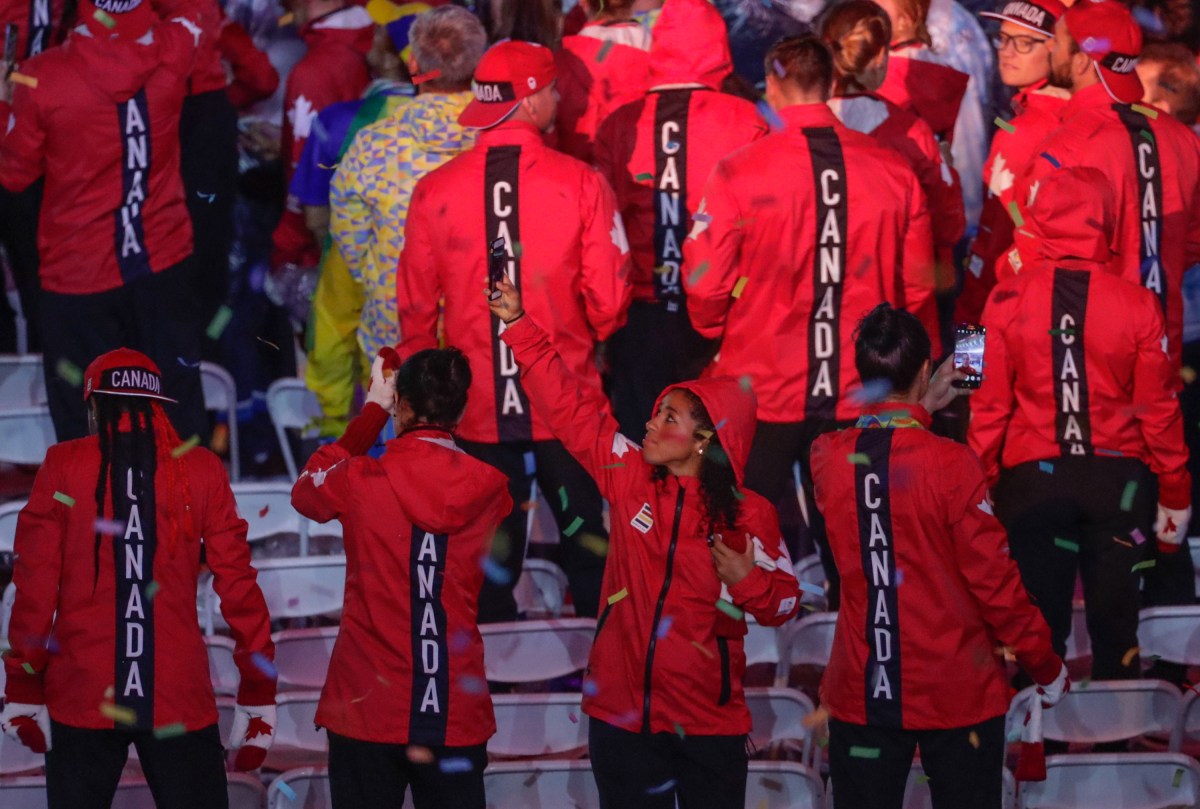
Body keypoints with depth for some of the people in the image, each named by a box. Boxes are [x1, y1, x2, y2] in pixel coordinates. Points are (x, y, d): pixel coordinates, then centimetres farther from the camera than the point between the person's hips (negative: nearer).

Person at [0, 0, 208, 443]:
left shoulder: (41, 78, -19)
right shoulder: (173, 51, -11)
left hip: (78, 275, -3)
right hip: (164, 261, 3)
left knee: (83, 419, 6)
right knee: (181, 418, 13)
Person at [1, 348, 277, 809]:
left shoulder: (63, 467, -1)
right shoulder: (202, 471, 1)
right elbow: (237, 584, 0)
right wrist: (258, 696, 6)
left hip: (81, 699, 0)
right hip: (181, 700, 0)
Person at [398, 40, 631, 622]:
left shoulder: (435, 191, -7)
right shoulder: (580, 185, -12)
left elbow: (416, 309, 0)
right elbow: (608, 301, -9)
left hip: (477, 410, 1)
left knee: (492, 554, 11)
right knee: (589, 542, 12)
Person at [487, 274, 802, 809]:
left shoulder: (748, 516, -6)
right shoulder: (629, 478, 3)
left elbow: (784, 603, -1)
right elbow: (568, 403, 4)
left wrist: (747, 582, -21)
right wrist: (519, 325, 2)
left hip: (708, 724, -3)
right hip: (622, 714, 3)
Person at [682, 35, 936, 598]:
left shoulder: (738, 174, -12)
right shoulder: (894, 171, -3)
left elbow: (705, 287, -8)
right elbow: (917, 284, 3)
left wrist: (716, 328, 15)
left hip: (762, 390, -2)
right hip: (862, 397, 2)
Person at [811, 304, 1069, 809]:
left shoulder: (827, 459, -4)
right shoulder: (951, 464, -16)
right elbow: (994, 582, -12)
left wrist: (921, 408, 27)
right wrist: (1048, 669, 0)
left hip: (860, 696, 3)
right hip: (957, 695, -3)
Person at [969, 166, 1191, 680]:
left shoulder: (1008, 301, -8)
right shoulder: (1135, 304, -9)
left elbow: (989, 404, -5)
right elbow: (1158, 408, -4)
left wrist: (980, 483, 5)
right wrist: (1175, 492, 6)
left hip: (1031, 480, 0)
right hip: (1118, 482, 0)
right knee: (1116, 629, 8)